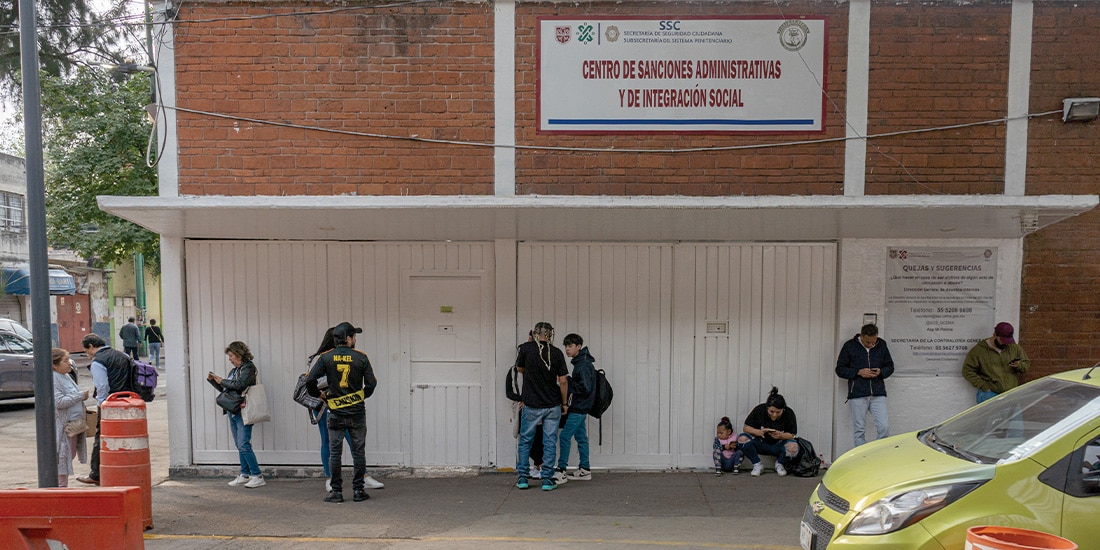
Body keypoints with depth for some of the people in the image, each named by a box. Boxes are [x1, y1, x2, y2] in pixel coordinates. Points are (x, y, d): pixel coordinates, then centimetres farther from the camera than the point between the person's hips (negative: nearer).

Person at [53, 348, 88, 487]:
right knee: (62, 456, -3)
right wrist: (80, 395, -19)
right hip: (63, 425, -9)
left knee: (70, 454, 15)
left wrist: (82, 395, 12)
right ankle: (61, 486, 5)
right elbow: (58, 402, -24)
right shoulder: (52, 379, -15)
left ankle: (63, 485, 25)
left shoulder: (66, 376, 14)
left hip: (74, 423, 9)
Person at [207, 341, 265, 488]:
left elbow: (238, 385, -21)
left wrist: (221, 380, -7)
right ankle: (245, 475, 19)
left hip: (243, 411, -9)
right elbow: (224, 389, 21)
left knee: (244, 445, -12)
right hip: (233, 412, 9)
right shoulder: (234, 370, 17)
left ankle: (258, 476, -8)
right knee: (240, 446, 11)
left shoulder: (248, 367, -8)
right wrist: (212, 380, 9)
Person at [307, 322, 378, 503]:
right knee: (358, 452, 8)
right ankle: (358, 490, 11)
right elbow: (371, 383, -3)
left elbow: (310, 381, -9)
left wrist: (319, 395, 9)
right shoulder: (361, 357, -4)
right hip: (357, 412, 0)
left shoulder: (326, 357, -3)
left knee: (335, 453, 7)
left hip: (336, 413, 0)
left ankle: (336, 491, 9)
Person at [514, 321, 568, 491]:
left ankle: (522, 478, 13)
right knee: (550, 443, 7)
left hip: (531, 405, -1)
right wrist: (564, 403, 7)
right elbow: (563, 381, -4)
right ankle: (547, 480, 8)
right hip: (553, 405, 1)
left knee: (525, 441, 12)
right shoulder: (557, 353, -5)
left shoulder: (526, 348, -8)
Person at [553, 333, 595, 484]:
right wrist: (569, 382, 5)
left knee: (565, 436, -8)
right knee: (581, 437, 13)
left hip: (578, 408, -10)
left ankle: (561, 472, -4)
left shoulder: (583, 365, -18)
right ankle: (584, 470, 20)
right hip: (580, 407, 10)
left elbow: (586, 388, -22)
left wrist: (569, 382, -16)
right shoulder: (580, 362, 12)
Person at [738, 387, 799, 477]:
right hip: (761, 444, 0)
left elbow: (791, 435, -11)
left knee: (793, 447, -34)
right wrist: (759, 432, -32)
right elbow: (746, 428, -12)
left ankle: (780, 464, 2)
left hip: (778, 446, 0)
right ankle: (757, 465, -3)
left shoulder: (789, 413, -14)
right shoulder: (759, 410, -14)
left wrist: (780, 435, -33)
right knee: (742, 438, -28)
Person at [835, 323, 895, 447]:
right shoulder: (850, 346, -3)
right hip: (857, 395, -2)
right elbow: (840, 369, 0)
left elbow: (890, 366, 14)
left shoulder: (882, 345, 5)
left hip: (878, 393, 2)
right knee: (859, 430, 3)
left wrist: (881, 372, -8)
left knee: (884, 427, -6)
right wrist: (858, 372, -14)